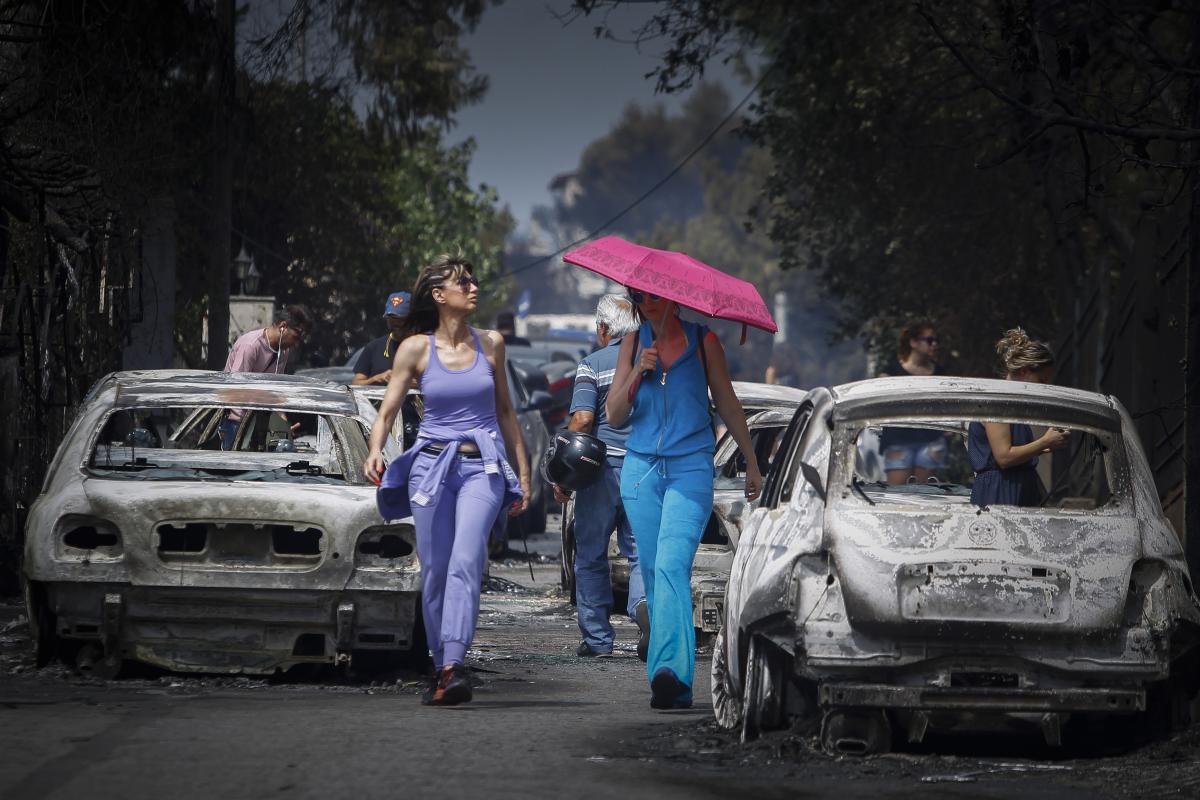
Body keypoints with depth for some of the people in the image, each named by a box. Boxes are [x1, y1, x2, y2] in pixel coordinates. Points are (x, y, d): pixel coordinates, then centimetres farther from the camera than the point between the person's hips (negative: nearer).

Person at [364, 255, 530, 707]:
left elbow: (505, 410, 18)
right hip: (431, 464, 0)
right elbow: (387, 411, 3)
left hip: (483, 467, 0)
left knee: (466, 561, -19)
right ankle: (440, 666, 13)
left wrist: (522, 471, 19)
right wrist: (375, 450, -17)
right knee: (434, 571, 0)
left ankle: (453, 666, -30)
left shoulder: (489, 344, 9)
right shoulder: (415, 348, 3)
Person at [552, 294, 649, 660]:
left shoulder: (592, 365, -4)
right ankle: (644, 603, -24)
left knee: (591, 555, 8)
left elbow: (582, 420, -13)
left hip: (603, 467, -3)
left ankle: (597, 637, 10)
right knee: (641, 548, 6)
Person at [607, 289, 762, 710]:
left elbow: (728, 404, 12)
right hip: (641, 468, 4)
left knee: (671, 565, -20)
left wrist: (752, 463, 15)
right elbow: (614, 416, 7)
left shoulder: (702, 340, 5)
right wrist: (637, 373, -9)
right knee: (653, 572, 3)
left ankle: (672, 671, -32)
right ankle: (669, 682, 9)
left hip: (690, 468, -4)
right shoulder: (634, 344, 11)